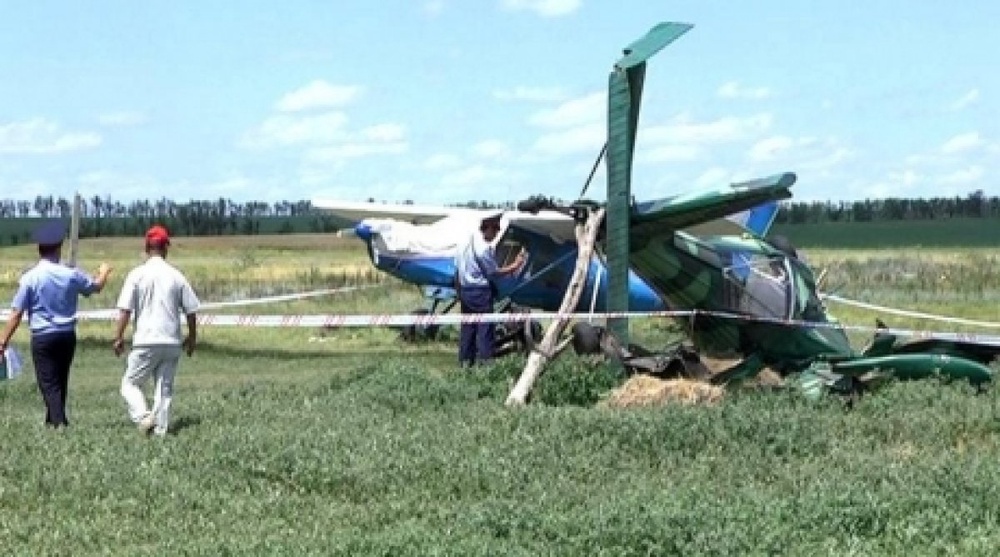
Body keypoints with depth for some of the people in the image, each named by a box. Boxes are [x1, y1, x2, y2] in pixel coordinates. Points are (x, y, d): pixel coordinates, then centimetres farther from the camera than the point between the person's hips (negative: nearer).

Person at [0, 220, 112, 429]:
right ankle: (53, 420, 31)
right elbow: (96, 286, 18)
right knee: (61, 381, 19)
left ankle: (59, 422, -15)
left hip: (42, 338, -3)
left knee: (48, 384, -2)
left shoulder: (29, 278, -10)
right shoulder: (71, 275, -1)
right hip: (67, 336, 4)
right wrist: (104, 272, 41)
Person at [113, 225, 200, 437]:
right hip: (172, 343, 3)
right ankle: (160, 429, 5)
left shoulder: (137, 274, -4)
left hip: (146, 342, -3)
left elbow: (125, 309, -8)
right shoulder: (177, 276, 3)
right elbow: (191, 310, 5)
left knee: (130, 383, 7)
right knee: (165, 387, 11)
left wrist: (118, 337, 0)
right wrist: (192, 337, 19)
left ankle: (143, 417, -15)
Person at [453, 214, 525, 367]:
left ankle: (465, 360, 16)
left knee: (467, 326, 12)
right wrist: (514, 266, -7)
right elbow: (493, 272, -13)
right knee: (485, 327, -4)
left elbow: (457, 271, 13)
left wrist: (459, 292, 20)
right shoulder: (485, 247, -17)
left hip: (465, 290, 8)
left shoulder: (464, 244, 9)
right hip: (481, 291, -8)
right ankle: (484, 359, -5)